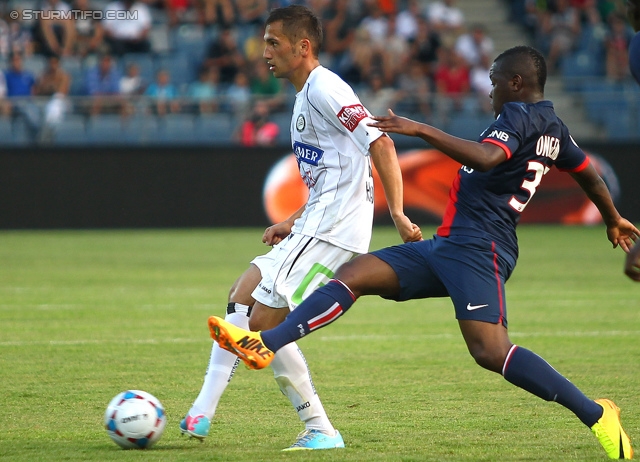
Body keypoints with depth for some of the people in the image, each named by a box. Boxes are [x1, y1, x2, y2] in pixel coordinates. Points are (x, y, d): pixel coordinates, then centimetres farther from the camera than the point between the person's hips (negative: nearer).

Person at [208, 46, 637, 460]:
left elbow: (485, 158, -29)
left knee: (490, 350, -23)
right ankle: (265, 344, -8)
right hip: (449, 245, 11)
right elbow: (589, 173, 33)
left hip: (475, 246, -11)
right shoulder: (553, 128, 20)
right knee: (352, 274, 2)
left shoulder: (518, 115, -9)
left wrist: (420, 129, -26)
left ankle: (595, 414, -17)